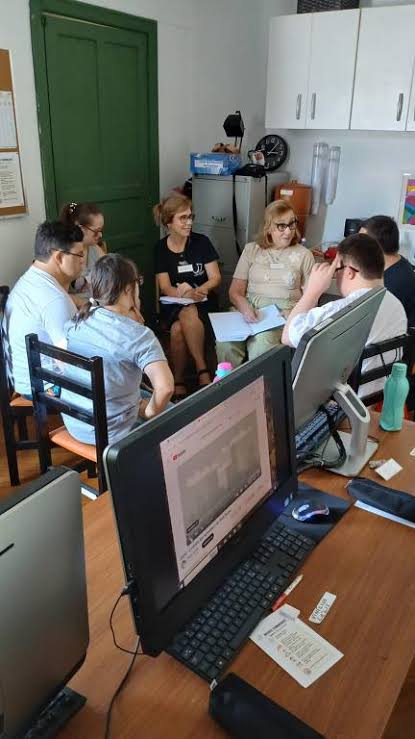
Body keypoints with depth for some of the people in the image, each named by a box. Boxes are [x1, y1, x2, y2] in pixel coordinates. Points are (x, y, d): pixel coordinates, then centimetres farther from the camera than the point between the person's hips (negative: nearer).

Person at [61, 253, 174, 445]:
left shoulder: (76, 321, -5)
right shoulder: (138, 335, -25)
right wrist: (150, 412, -16)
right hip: (109, 434, -6)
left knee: (142, 393, 30)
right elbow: (165, 388, -36)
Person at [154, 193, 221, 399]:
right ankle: (203, 371, -20)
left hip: (203, 301, -1)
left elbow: (215, 278, 1)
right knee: (177, 329, -34)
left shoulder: (201, 242, 0)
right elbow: (165, 287, -2)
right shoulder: (161, 248, 3)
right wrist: (183, 293, -24)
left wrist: (196, 291, -20)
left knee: (179, 329, -34)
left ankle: (179, 381, -22)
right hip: (173, 304, 1)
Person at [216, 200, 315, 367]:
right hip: (249, 309, 2)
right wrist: (245, 308, -14)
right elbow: (235, 291, 8)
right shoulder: (251, 249, 13)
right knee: (225, 343, -30)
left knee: (260, 345, -34)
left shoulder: (304, 255, 10)